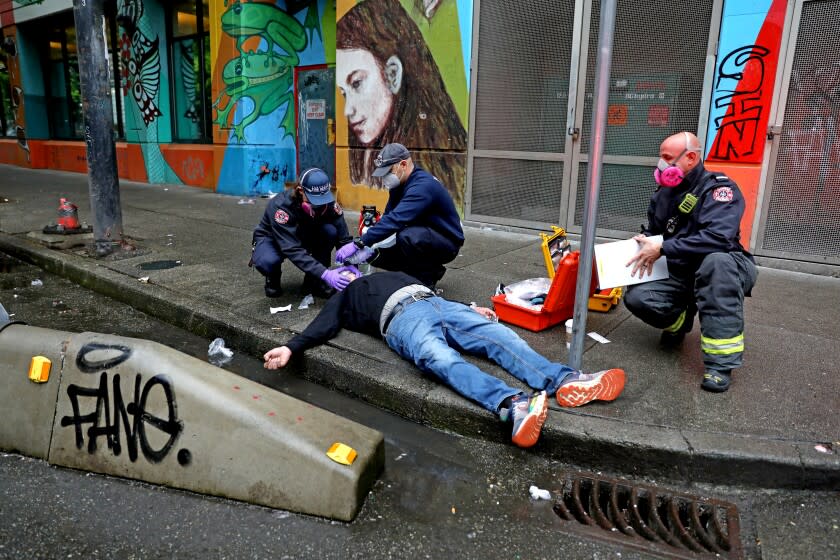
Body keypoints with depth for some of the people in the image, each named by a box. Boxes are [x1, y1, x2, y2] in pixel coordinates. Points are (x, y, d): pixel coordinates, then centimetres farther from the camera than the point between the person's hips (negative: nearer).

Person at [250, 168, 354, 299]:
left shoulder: (328, 203, -25)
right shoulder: (280, 206, -36)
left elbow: (344, 238, -22)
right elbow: (292, 250, -43)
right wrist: (325, 273, -52)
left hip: (304, 236, 4)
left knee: (330, 230, -28)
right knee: (267, 262, -38)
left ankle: (314, 281, -8)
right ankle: (273, 278, 0)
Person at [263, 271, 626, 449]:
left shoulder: (390, 275, 41)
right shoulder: (342, 299, 29)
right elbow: (323, 327, 13)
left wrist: (469, 309, 24)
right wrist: (291, 348, -5)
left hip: (436, 304, 6)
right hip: (401, 319, -6)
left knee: (500, 336, -18)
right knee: (439, 358, -37)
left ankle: (564, 381, -35)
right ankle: (512, 404, -60)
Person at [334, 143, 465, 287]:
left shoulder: (422, 186, -28)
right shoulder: (399, 184, 2)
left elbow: (395, 220, -38)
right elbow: (388, 216, -1)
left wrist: (358, 244, -39)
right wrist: (368, 247, -15)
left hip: (447, 242, -9)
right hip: (423, 237, 9)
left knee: (406, 236, -36)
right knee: (377, 256, 0)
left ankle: (426, 279, -11)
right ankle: (431, 269, 13)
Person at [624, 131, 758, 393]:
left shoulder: (719, 188, -16)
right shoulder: (663, 194, 4)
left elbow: (718, 238, -33)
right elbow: (651, 233, 19)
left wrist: (662, 249, -29)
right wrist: (643, 243, -5)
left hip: (724, 271, -5)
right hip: (680, 275, 5)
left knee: (717, 261, -41)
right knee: (636, 298, -21)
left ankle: (721, 362, -33)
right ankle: (679, 321, 15)